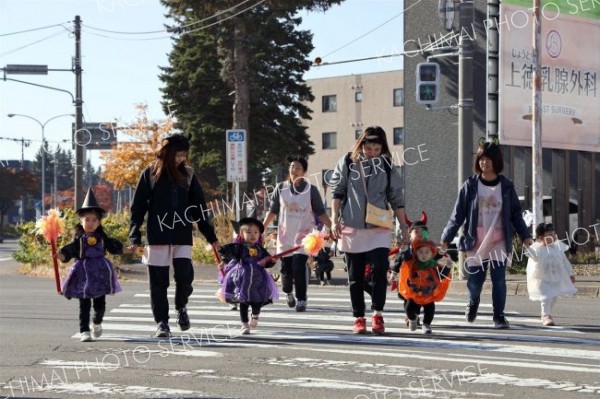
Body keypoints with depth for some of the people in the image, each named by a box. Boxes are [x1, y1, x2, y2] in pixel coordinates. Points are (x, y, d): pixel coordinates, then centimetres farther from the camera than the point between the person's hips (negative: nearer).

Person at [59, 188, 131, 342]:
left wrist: (127, 250, 8)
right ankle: (84, 331, 0)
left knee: (100, 304, 9)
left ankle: (97, 323, 36)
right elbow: (68, 253, -8)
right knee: (84, 305, -3)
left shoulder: (102, 237, 5)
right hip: (83, 273, -3)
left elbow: (114, 247, 14)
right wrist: (59, 255, -26)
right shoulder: (78, 238, -3)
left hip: (100, 273, 3)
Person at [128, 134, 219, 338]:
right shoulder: (150, 174, 1)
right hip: (157, 236, -1)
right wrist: (135, 236, -7)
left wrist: (211, 236, 10)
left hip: (183, 236, 1)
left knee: (185, 275, -11)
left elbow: (198, 207, 12)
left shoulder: (188, 175, 9)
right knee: (159, 282, 1)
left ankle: (181, 307, 18)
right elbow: (138, 207, 1)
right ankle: (162, 322, 11)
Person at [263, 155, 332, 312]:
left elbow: (321, 213, 1)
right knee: (286, 267, 8)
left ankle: (301, 299, -9)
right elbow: (273, 211, 8)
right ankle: (288, 293, 37)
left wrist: (332, 227, -8)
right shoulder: (281, 188, 2)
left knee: (299, 266, -17)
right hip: (285, 235, 2)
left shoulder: (311, 190, -2)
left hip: (303, 234, -2)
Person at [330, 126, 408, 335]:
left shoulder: (387, 167, 3)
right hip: (351, 228, 0)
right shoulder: (347, 163, 0)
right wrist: (335, 220, -4)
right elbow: (337, 192, 3)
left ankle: (377, 314, -6)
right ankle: (358, 318, 15)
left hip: (379, 229, 0)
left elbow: (397, 199, 7)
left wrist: (403, 227, 5)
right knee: (355, 276, 6)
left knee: (380, 269, -16)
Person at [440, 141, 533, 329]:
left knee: (499, 280, -6)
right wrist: (446, 238, -3)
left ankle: (499, 315, 5)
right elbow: (458, 214, 1)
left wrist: (525, 236, 1)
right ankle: (473, 302, 35)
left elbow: (516, 214, 10)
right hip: (476, 243, 0)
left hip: (499, 243, 1)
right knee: (474, 281, 2)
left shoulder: (506, 186, 4)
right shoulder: (470, 185, 0)